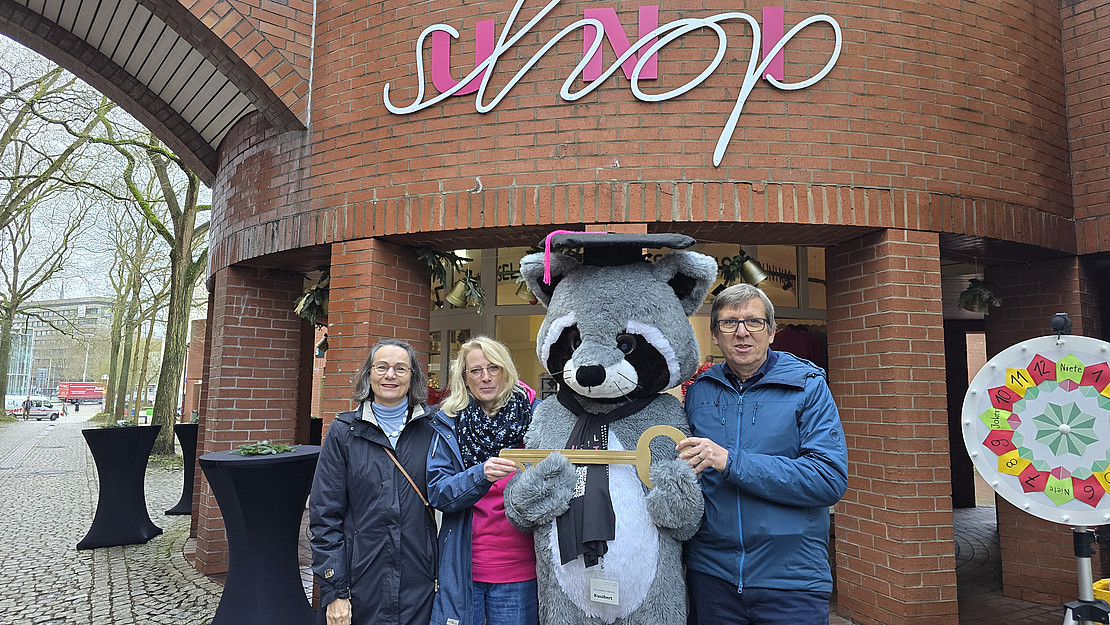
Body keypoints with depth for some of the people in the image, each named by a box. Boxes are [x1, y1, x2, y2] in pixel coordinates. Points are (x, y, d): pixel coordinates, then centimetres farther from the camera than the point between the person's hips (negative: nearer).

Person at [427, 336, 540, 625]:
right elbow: (437, 493, -8)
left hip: (518, 568, 0)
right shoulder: (449, 423, 1)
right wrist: (481, 474, -25)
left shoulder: (532, 416, -1)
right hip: (462, 567, 0)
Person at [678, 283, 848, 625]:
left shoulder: (807, 386, -4)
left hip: (792, 580, -2)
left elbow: (830, 478, -16)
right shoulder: (697, 391, 5)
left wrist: (731, 462, -22)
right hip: (711, 573, 3)